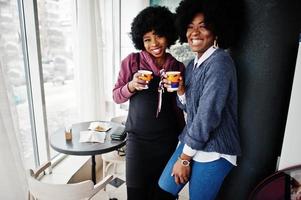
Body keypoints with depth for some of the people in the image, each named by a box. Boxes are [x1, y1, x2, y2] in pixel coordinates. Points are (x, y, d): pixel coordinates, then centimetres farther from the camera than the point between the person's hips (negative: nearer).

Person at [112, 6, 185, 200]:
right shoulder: (132, 61, -4)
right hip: (138, 140, -1)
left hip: (168, 141, 2)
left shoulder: (178, 67, 2)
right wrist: (131, 86, -19)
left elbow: (180, 106, 10)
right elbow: (116, 96, 1)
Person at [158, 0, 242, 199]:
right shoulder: (192, 64, 7)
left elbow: (208, 116, -22)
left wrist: (184, 158, -14)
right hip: (191, 142, 7)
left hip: (214, 152, -7)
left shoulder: (220, 62, -19)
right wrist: (180, 89, -8)